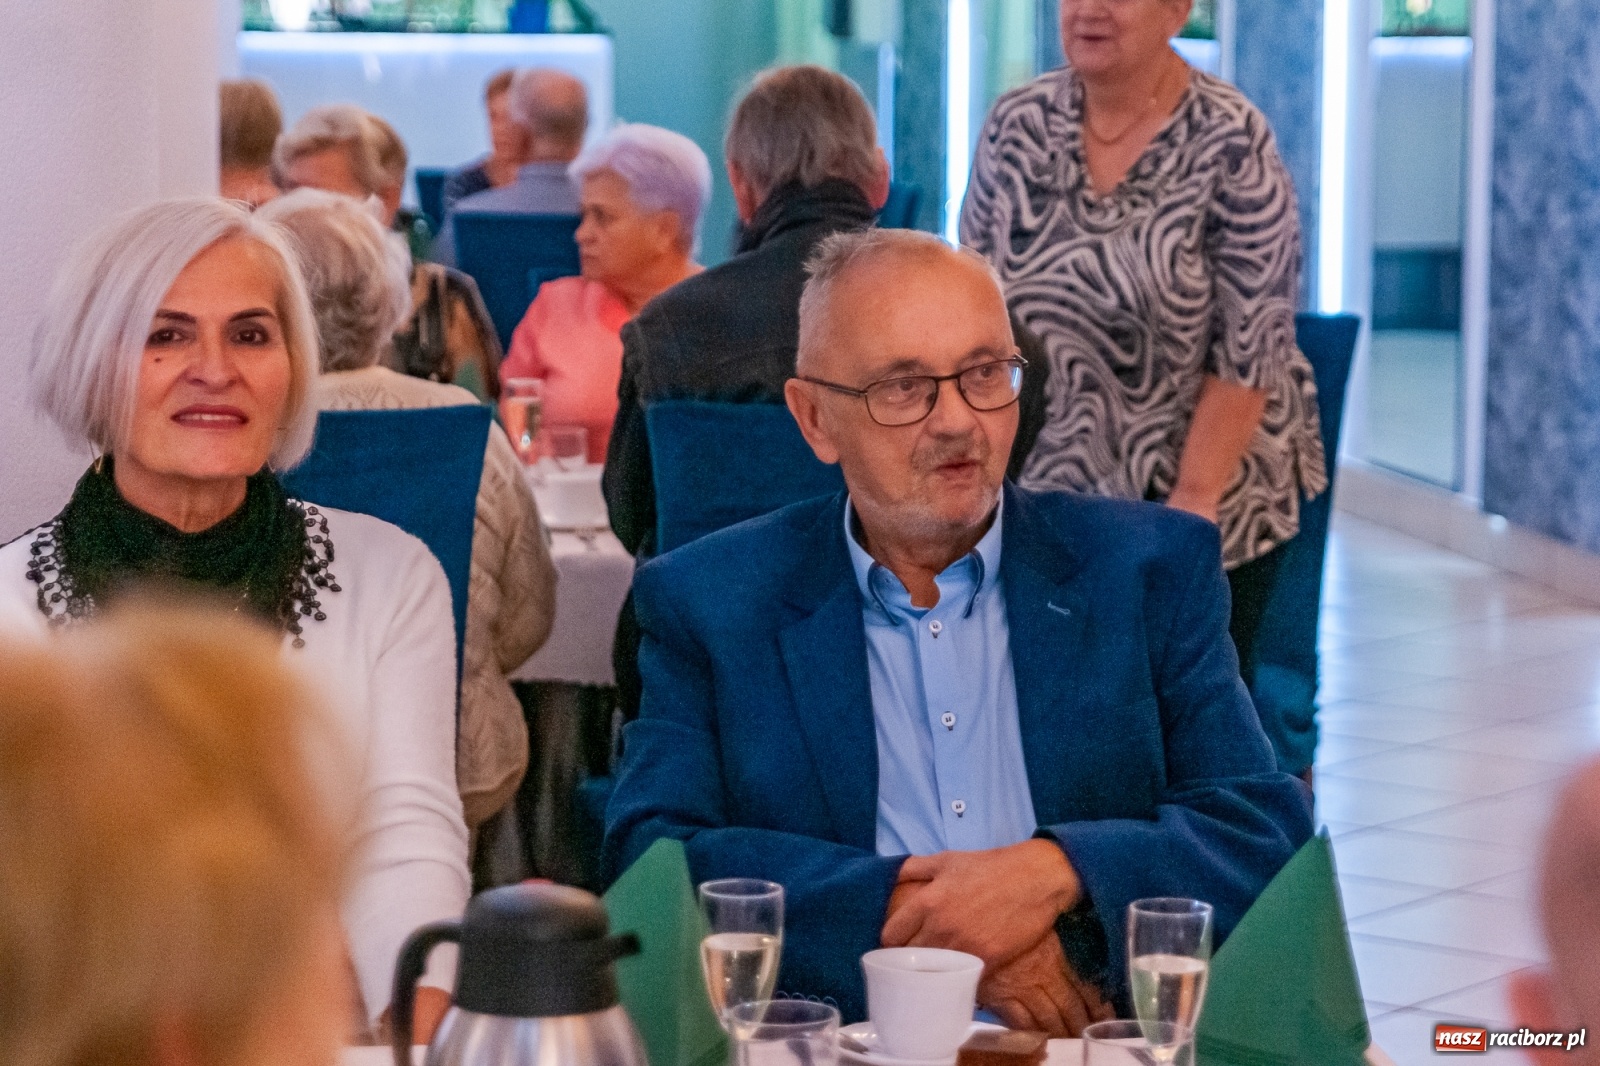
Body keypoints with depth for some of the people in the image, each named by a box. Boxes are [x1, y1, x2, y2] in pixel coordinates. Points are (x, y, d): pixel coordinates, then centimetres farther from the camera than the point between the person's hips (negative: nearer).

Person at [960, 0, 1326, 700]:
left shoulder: (1232, 145, -11)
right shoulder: (1016, 125, 2)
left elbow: (1247, 350, -13)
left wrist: (1194, 498, -16)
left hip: (1206, 499, -3)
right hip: (1042, 488, 3)